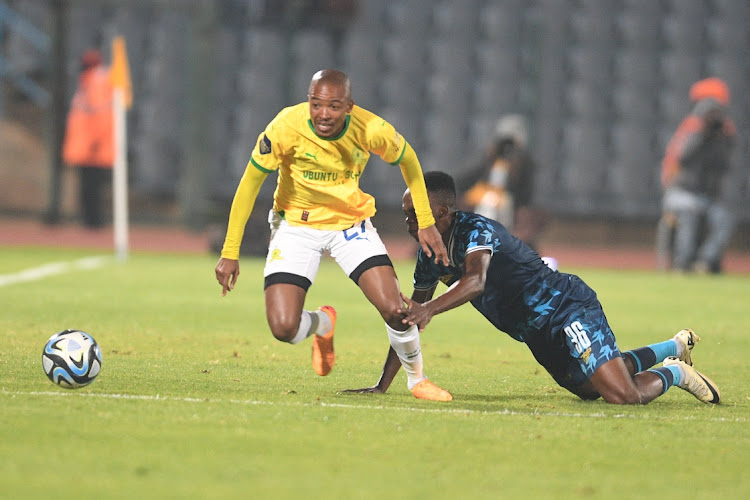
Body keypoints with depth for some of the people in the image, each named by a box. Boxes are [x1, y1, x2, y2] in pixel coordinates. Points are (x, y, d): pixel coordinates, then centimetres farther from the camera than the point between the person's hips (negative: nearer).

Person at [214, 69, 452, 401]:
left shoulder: (372, 130, -22)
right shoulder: (286, 127, -26)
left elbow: (408, 161, 1)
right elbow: (250, 184, -15)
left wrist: (426, 223, 2)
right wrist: (230, 252, -16)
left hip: (351, 221, 1)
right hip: (296, 224, -1)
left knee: (395, 310, -15)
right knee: (284, 328, -15)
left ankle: (416, 379, 15)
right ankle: (322, 324, 23)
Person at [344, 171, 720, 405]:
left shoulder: (476, 230, -23)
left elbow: (475, 281, -44)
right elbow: (410, 316, 8)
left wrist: (429, 309, -60)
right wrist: (382, 386, 3)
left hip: (568, 308, -9)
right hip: (539, 335, 9)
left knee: (622, 395, -22)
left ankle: (673, 374, 11)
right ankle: (675, 347, 44)